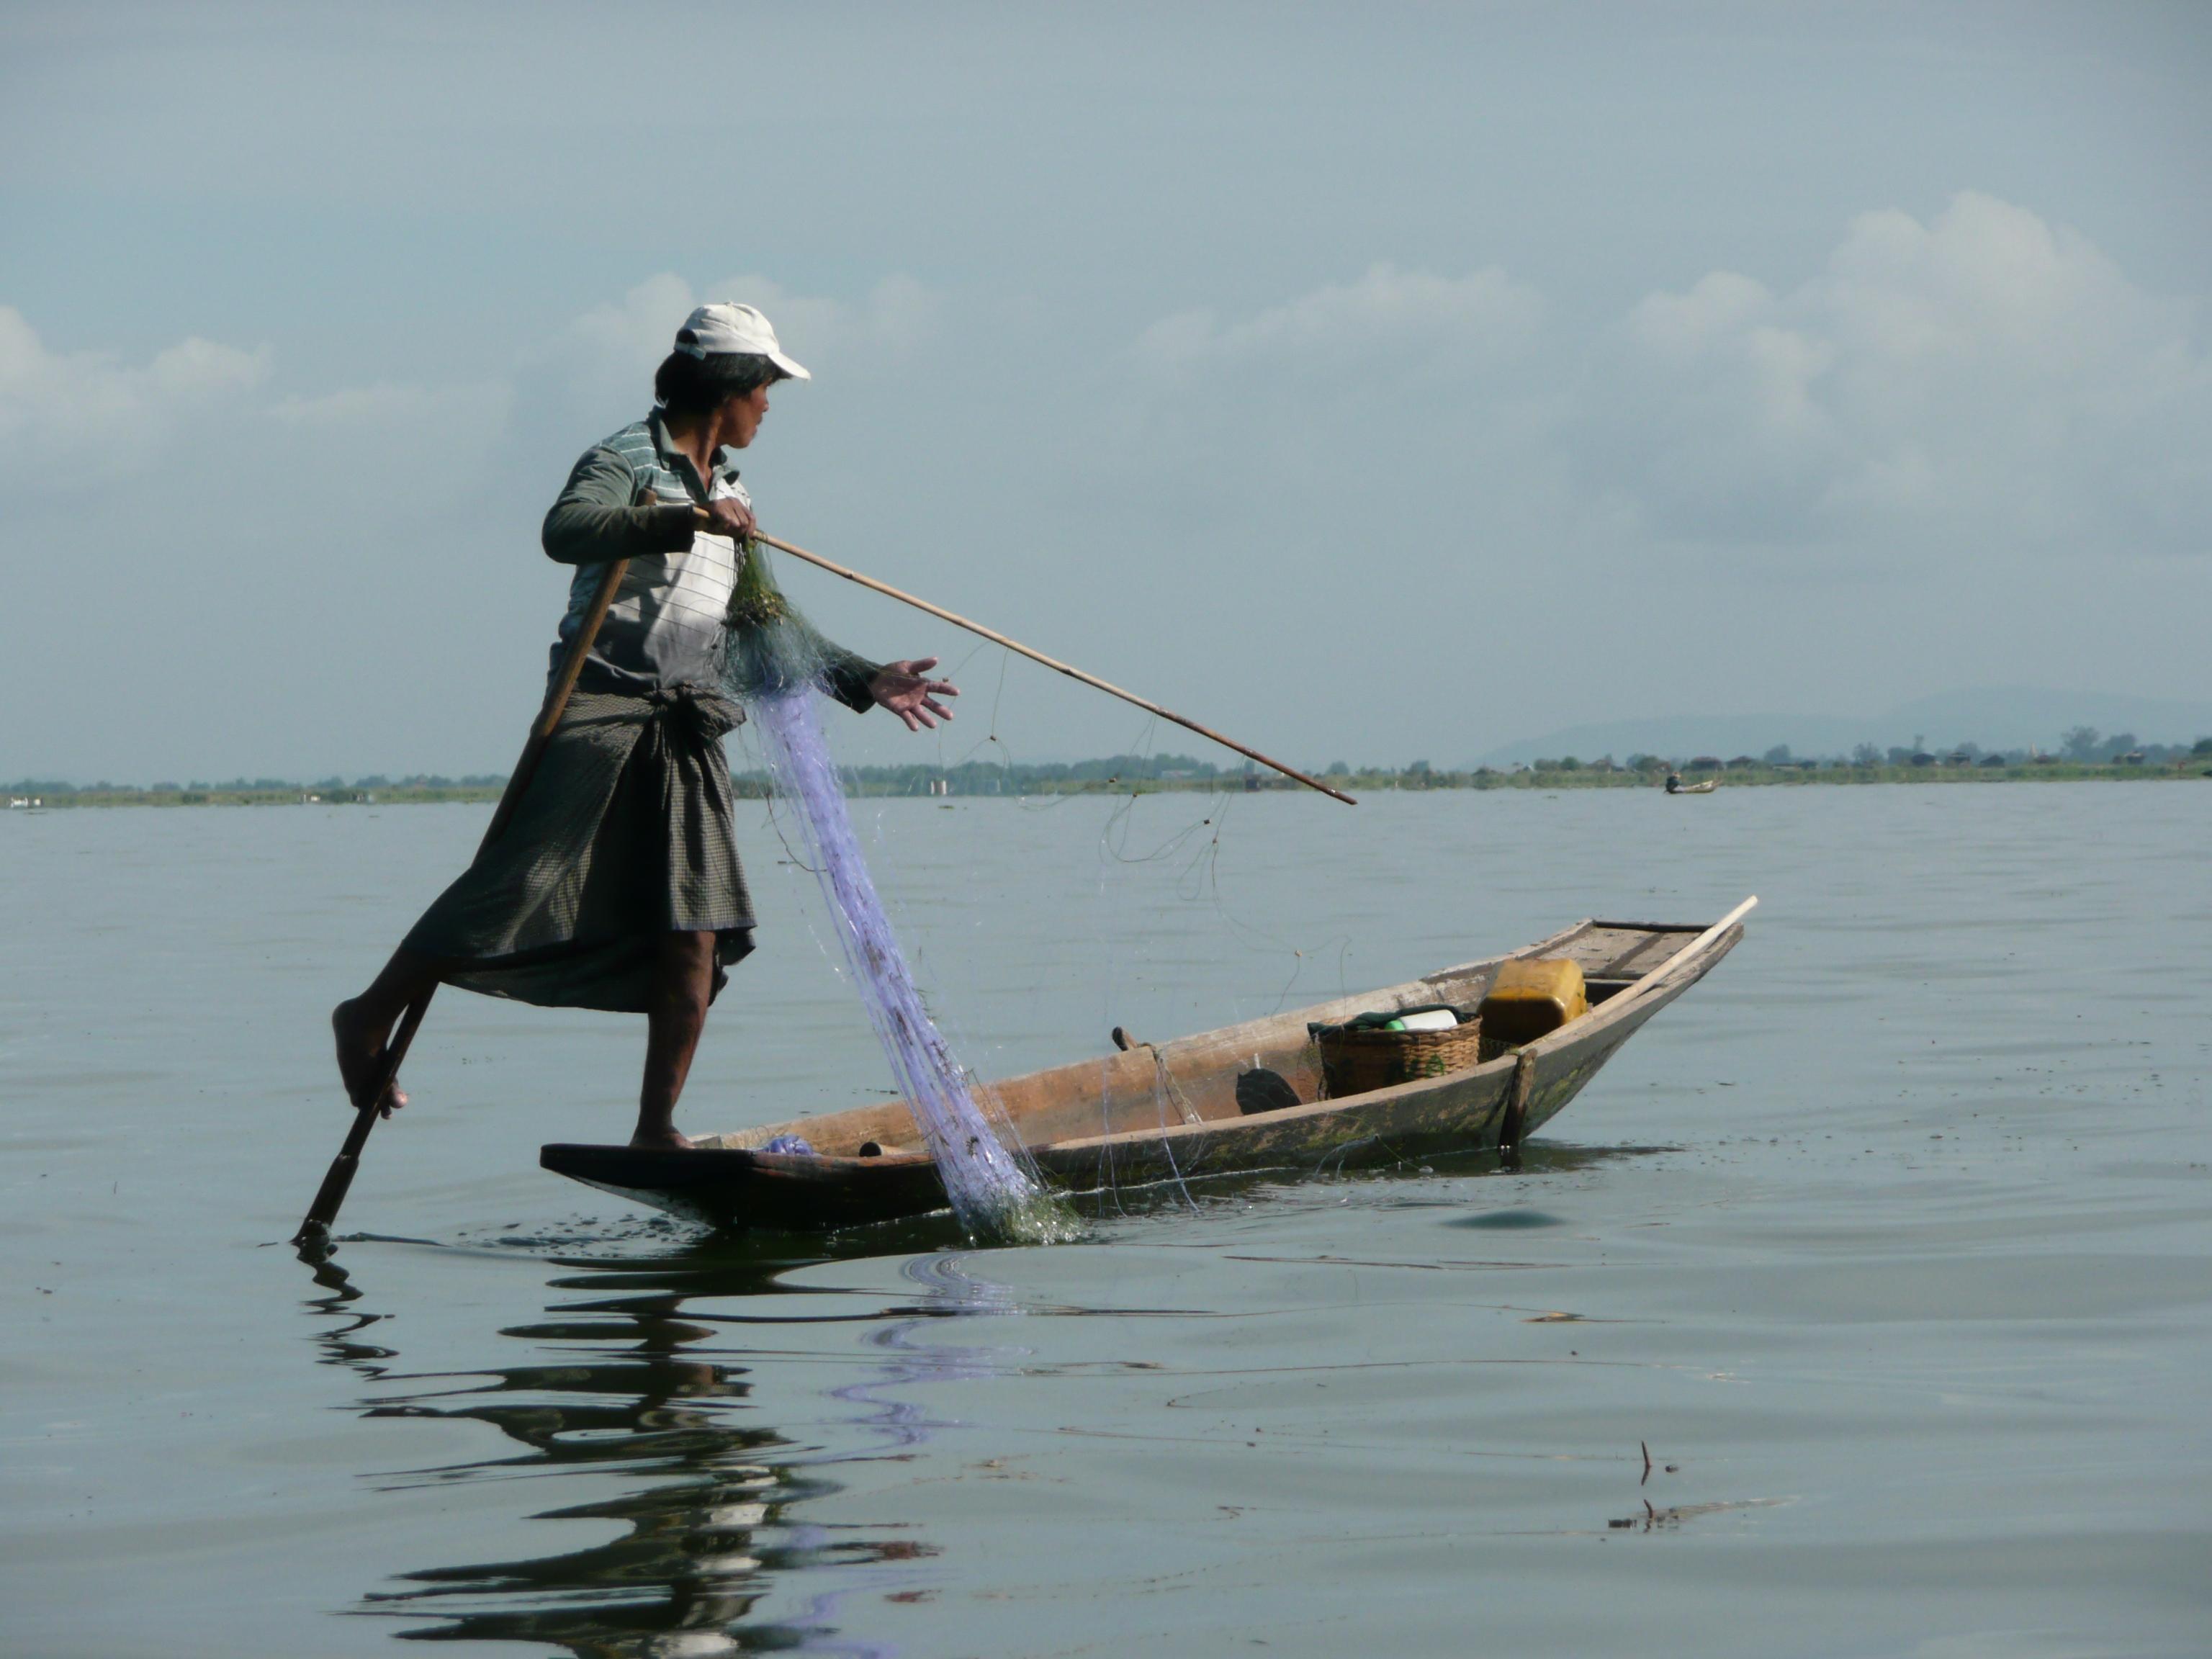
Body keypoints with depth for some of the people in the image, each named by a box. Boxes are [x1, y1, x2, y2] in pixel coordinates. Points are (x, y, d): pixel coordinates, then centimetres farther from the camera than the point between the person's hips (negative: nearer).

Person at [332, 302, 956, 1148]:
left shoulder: (730, 496, 21)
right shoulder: (627, 461, -5)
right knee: (523, 885, -11)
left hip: (687, 730, 7)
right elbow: (565, 530, -26)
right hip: (602, 709, -7)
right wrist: (688, 520, -34)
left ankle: (656, 1129, 2)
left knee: (696, 934, -2)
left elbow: (769, 619, 26)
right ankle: (371, 1017, 5)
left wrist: (865, 681, 19)